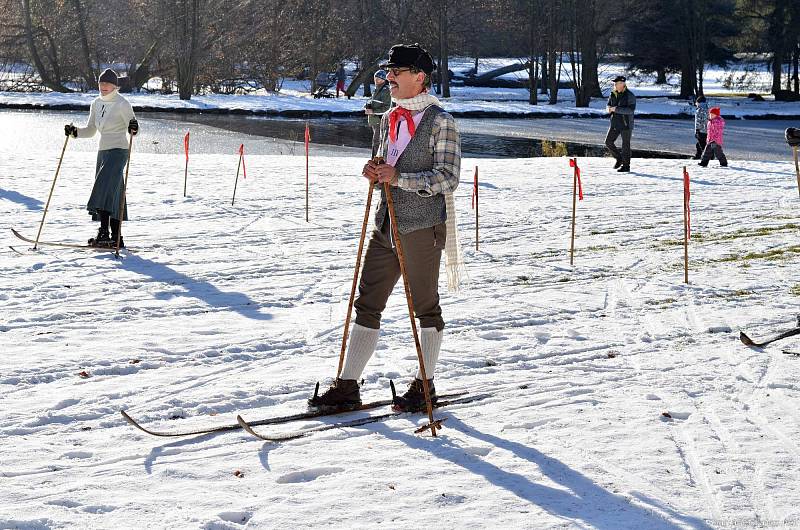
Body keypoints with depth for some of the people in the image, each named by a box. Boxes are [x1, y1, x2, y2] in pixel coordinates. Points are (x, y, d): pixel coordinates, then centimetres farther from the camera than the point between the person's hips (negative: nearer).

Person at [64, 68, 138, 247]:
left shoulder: (122, 104, -9)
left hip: (118, 151, -7)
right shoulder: (96, 104, 12)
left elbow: (132, 128, -13)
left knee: (104, 191, -20)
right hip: (103, 152, 7)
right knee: (113, 195, 6)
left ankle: (104, 233, -25)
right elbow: (90, 131, 18)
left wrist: (133, 128, -35)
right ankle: (116, 238, 8)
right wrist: (74, 131, 2)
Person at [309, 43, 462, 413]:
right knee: (367, 304, 5)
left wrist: (398, 177, -21)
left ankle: (425, 385, 18)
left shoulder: (440, 121, -9)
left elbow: (448, 177, -15)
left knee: (425, 307, 6)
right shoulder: (389, 119, 14)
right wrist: (374, 173, 0)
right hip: (386, 225, 7)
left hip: (422, 228, -7)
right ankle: (347, 387, 8)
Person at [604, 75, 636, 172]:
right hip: (615, 123, 7)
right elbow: (608, 105, 14)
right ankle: (619, 159, 23)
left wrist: (616, 109, -28)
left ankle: (626, 165, 11)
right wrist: (609, 108, -12)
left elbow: (631, 109, -23)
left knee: (625, 145, 1)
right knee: (608, 142, 4)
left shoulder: (629, 95, -14)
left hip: (626, 124, -7)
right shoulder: (613, 94, 6)